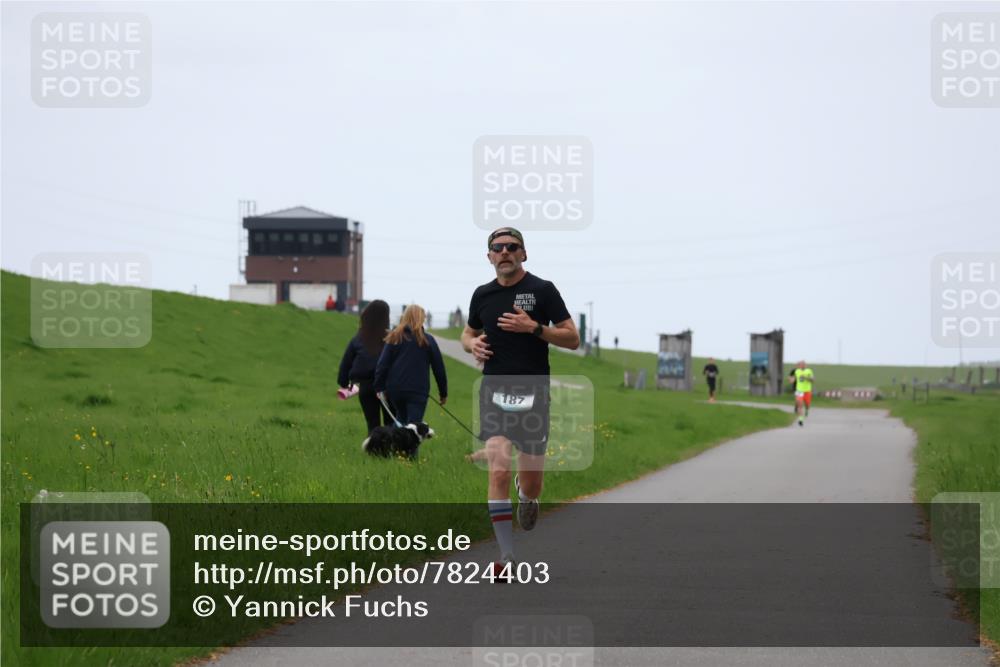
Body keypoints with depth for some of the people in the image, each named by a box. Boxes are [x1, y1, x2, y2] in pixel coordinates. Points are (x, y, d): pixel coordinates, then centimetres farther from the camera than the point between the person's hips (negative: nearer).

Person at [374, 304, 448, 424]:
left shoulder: (394, 338, 4)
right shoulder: (428, 340, 0)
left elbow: (382, 364, 1)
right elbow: (438, 368, 5)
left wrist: (380, 388, 6)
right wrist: (443, 393, 14)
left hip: (395, 389, 3)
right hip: (418, 391, -3)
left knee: (401, 418, 22)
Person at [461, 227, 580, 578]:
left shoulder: (543, 290, -1)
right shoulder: (482, 295, 9)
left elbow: (572, 339, -2)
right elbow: (468, 333, 25)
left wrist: (534, 327, -17)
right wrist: (472, 344, 1)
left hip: (533, 393, -1)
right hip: (494, 391, 2)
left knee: (531, 483, 5)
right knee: (498, 472, -15)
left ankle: (527, 496, 44)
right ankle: (506, 556, -12)